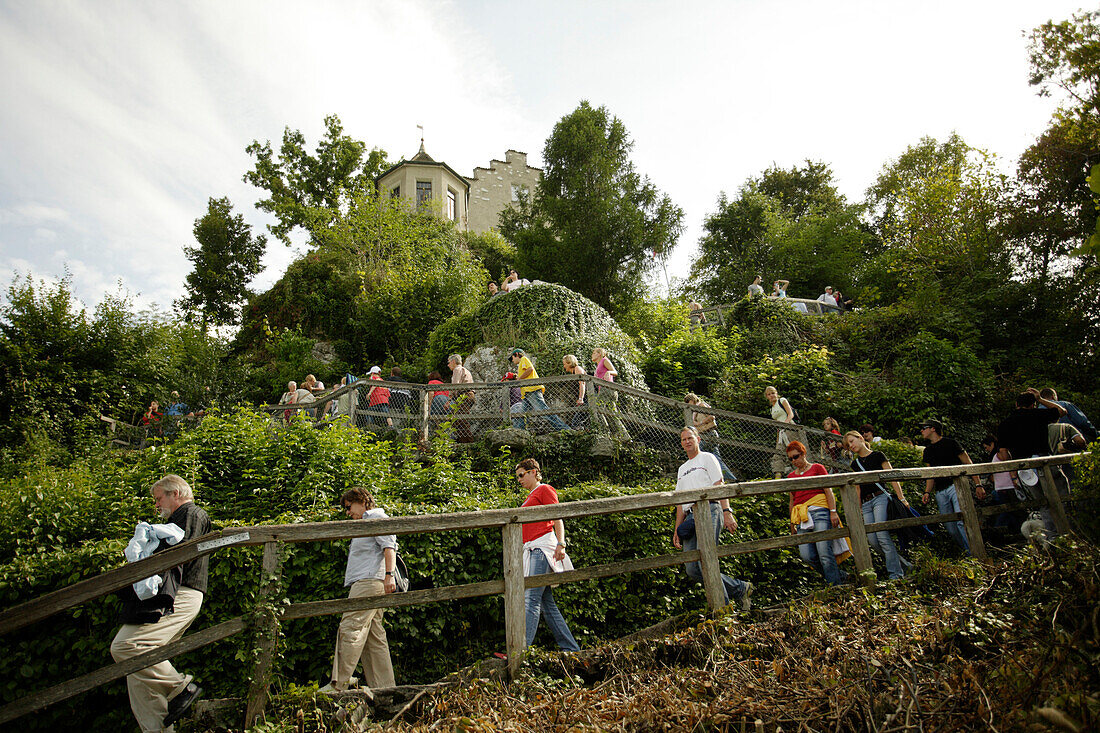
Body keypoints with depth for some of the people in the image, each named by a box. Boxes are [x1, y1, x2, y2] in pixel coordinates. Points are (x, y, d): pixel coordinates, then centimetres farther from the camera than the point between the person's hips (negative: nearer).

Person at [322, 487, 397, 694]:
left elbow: (389, 547, -12)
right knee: (374, 636, 4)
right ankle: (385, 687, 3)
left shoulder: (376, 517, 2)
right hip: (362, 584, 10)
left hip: (370, 582, -10)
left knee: (350, 628, -15)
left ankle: (338, 685, -15)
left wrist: (389, 575, -24)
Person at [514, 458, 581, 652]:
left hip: (543, 546, -9)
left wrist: (561, 544, -20)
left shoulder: (544, 489, 2)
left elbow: (558, 518, -8)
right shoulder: (530, 497, 26)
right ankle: (571, 648, 12)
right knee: (546, 603, 7)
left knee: (531, 599, -15)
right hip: (532, 549, 9)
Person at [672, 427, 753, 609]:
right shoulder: (682, 469, 29)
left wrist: (727, 512, -15)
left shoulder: (707, 458, 11)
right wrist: (677, 529, 17)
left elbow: (720, 486, -2)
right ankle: (740, 588, 7)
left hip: (709, 511, -6)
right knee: (692, 569, -4)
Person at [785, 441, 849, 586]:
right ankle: (840, 576, 11)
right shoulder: (791, 476, 21)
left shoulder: (817, 468, 10)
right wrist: (792, 524, 20)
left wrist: (833, 512, -8)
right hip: (801, 517, 4)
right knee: (807, 556, -8)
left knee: (824, 553, -14)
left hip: (819, 510, -4)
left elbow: (828, 491, 3)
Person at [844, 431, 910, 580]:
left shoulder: (877, 456, 4)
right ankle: (903, 564, 10)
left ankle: (896, 573, -11)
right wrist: (859, 509, 18)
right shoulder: (855, 464, 19)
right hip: (866, 503, 5)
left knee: (882, 535, -17)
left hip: (880, 498, -5)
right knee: (872, 539, -7)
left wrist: (901, 498, -9)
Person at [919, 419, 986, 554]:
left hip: (956, 485, -5)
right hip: (940, 492, 6)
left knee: (961, 521, -20)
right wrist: (927, 492, 7)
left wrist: (978, 485, -7)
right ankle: (967, 551, 12)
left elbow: (968, 464, 2)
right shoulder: (928, 451, 21)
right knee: (950, 527, 0)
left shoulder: (949, 443, 5)